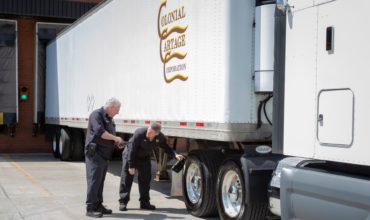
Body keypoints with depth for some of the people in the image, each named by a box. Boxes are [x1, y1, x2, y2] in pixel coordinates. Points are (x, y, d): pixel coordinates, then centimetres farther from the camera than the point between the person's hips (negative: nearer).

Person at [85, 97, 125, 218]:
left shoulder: (109, 119, 19)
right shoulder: (97, 115, -10)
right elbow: (100, 132, -24)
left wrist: (117, 142, 11)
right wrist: (115, 138, -15)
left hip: (104, 155, 9)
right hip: (95, 153, -9)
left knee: (100, 181, 13)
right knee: (94, 180, -9)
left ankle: (98, 205, 20)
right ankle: (90, 208, -6)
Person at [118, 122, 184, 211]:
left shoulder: (160, 137, -20)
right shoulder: (139, 133, -35)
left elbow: (166, 147, -2)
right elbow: (131, 150, -29)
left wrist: (175, 155, -19)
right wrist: (131, 166, -27)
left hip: (144, 157, 4)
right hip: (130, 155, -4)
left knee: (145, 179, 3)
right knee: (126, 178, -7)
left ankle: (144, 202, 13)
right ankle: (123, 202, -1)